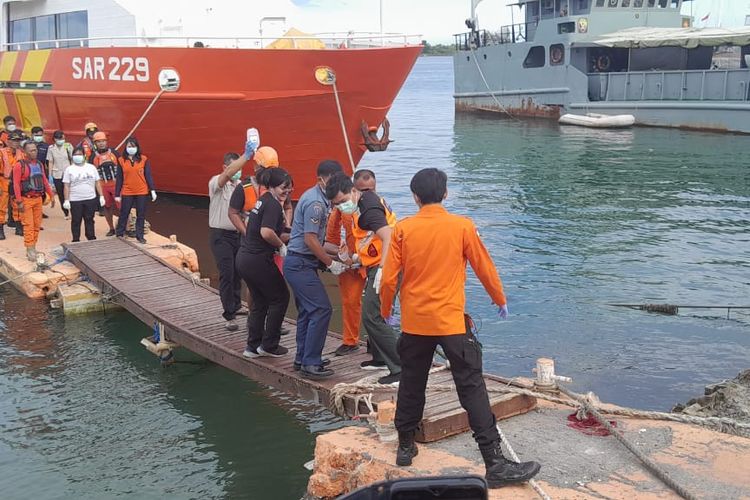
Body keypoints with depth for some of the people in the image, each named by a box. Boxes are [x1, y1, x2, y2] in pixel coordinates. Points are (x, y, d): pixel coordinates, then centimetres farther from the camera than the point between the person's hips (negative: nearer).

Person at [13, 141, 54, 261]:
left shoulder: (39, 164, 11)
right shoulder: (20, 165, -9)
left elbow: (44, 181, 16)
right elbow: (16, 184, -12)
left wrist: (51, 196, 12)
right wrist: (19, 201, -16)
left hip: (38, 198, 6)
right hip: (26, 199, -6)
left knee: (37, 225, 8)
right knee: (28, 225, -8)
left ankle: (33, 248, 18)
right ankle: (30, 250, -5)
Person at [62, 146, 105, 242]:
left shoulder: (91, 167, 6)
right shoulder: (69, 169, 0)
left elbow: (98, 183, 8)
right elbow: (66, 186, -1)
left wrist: (101, 196, 3)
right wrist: (66, 200, -7)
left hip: (91, 199, 2)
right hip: (75, 201, -2)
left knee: (89, 220, 10)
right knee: (76, 221, 5)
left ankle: (91, 239, 18)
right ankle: (76, 241, 14)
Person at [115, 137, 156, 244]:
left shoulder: (143, 159, -1)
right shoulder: (122, 160, 0)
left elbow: (148, 176, 1)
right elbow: (119, 179, 3)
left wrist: (152, 190, -5)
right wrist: (117, 194, 3)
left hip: (142, 192, 0)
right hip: (127, 193, 0)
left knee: (141, 215, 7)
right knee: (124, 214, 6)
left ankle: (139, 236, 17)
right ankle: (119, 235, 18)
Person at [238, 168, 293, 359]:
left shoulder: (263, 200, 15)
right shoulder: (273, 204, -14)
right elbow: (266, 233, -26)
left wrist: (290, 236, 14)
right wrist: (281, 246, -9)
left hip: (244, 258, 9)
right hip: (259, 261, -9)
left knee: (259, 302, 19)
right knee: (280, 298, 7)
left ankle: (253, 346, 23)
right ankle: (269, 345, 11)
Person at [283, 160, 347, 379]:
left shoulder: (317, 198, 15)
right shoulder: (316, 202, -17)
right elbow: (310, 239, -21)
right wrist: (331, 263, -14)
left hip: (299, 263, 11)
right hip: (301, 264, -11)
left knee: (308, 310, 16)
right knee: (321, 309, -12)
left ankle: (302, 358, 23)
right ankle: (310, 363, -11)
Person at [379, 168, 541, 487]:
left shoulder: (402, 229, -2)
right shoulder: (462, 226, -5)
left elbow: (388, 279, -1)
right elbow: (484, 268, 3)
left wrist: (385, 311, 17)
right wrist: (500, 300, 19)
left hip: (414, 323, 3)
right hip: (451, 322, -2)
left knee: (411, 386, 18)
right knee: (472, 389, -1)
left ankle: (405, 447, 30)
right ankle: (495, 464, -4)